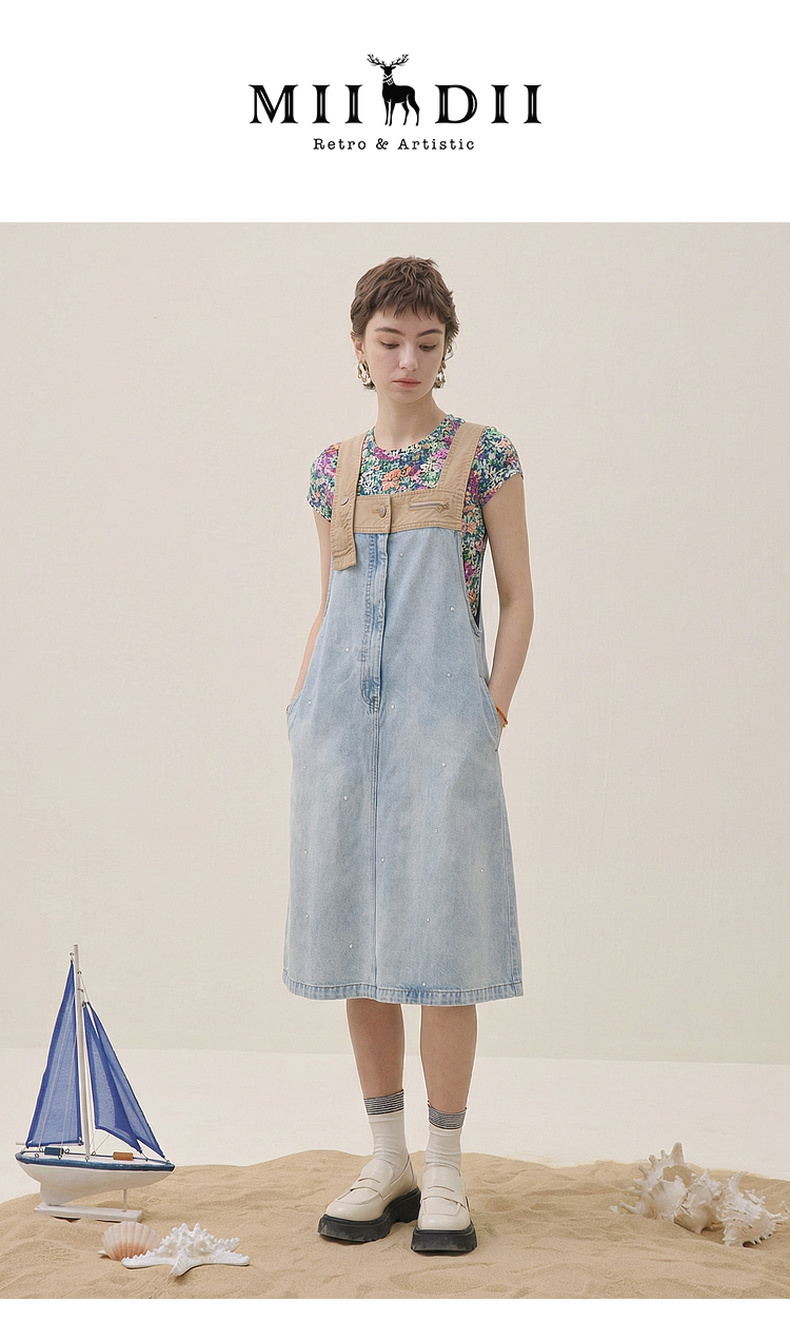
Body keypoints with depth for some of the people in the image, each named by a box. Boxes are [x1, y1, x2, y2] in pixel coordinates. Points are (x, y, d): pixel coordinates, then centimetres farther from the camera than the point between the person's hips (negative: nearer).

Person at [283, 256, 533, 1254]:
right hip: (341, 715, 4)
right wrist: (302, 710, 7)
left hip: (440, 712, -4)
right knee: (354, 936, 6)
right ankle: (387, 1161, 18)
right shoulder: (333, 469, 13)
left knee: (441, 938, -4)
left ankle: (445, 1172, 8)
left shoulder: (485, 456, 3)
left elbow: (517, 599, 3)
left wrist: (491, 713, -7)